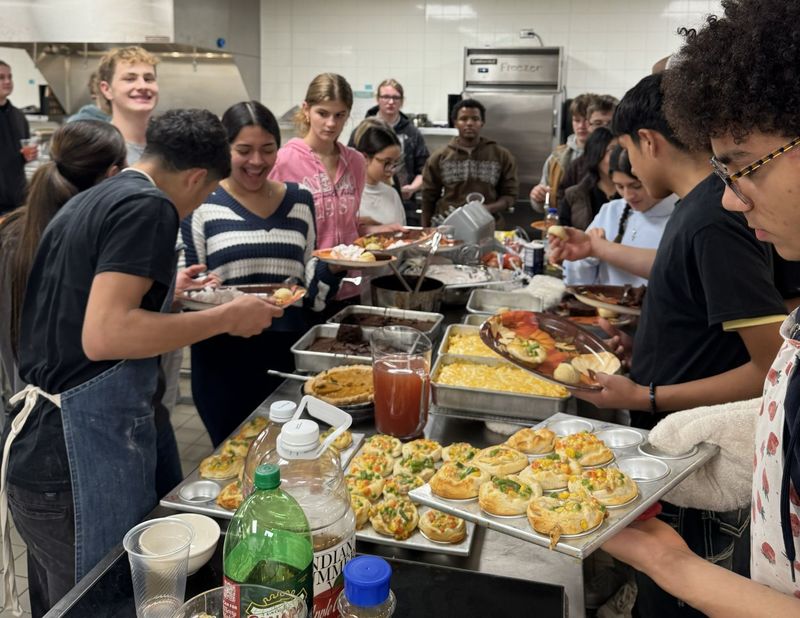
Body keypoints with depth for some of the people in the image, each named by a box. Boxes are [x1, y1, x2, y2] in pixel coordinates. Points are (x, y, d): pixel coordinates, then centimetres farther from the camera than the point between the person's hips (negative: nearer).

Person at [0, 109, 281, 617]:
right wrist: (227, 317, -16)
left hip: (44, 449, 9)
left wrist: (169, 293, 33)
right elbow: (104, 335, -25)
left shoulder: (88, 202, 14)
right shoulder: (148, 207, -14)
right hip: (82, 456, -9)